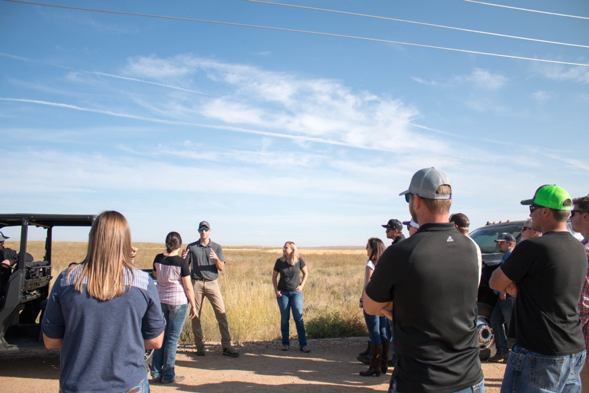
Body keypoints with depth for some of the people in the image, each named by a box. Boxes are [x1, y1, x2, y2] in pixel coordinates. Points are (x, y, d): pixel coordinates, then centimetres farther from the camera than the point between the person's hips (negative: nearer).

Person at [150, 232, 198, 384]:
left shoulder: (158, 259, -1)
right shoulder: (181, 262, -16)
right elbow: (188, 287, -13)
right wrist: (193, 305, -4)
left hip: (161, 299, 5)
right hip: (178, 301, -5)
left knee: (161, 336, 16)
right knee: (172, 338, 4)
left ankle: (156, 372, 22)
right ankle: (168, 375, 12)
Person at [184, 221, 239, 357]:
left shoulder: (217, 247, 9)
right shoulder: (191, 247, 8)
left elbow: (221, 268, 3)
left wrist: (216, 258, -17)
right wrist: (183, 258, -15)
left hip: (212, 283, 0)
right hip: (196, 283, 0)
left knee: (221, 313, -6)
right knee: (195, 315, 1)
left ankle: (226, 346, -2)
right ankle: (199, 346, 13)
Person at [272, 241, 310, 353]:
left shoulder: (299, 260, -5)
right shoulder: (279, 261, -4)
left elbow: (306, 273, 8)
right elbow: (274, 276, 8)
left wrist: (302, 285, -3)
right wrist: (276, 290, -3)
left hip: (296, 292, -1)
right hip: (282, 293, 1)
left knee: (298, 318, -6)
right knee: (285, 318, 6)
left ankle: (303, 344, 0)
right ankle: (285, 343, 18)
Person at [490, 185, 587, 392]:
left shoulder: (532, 247, -20)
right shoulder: (579, 249, 6)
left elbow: (495, 283, -9)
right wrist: (518, 286, -1)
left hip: (540, 357, -8)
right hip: (576, 352, 8)